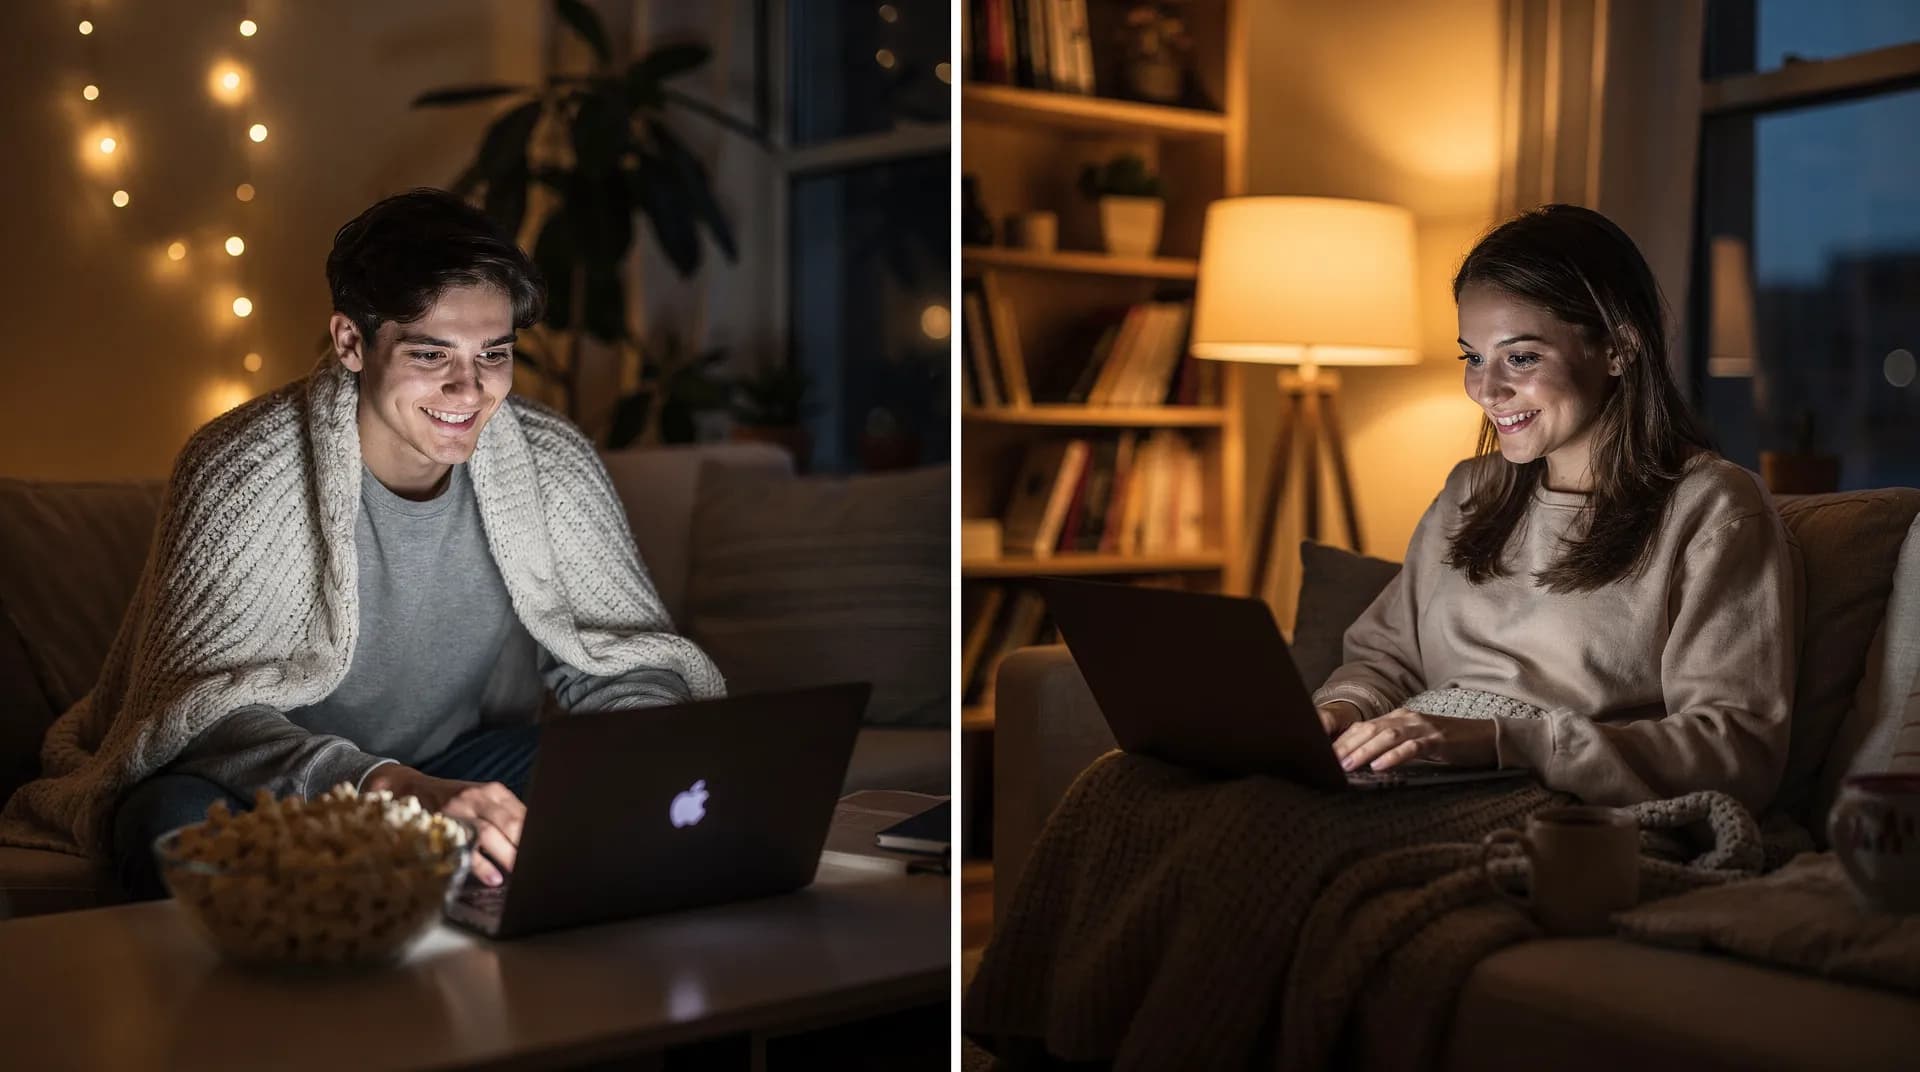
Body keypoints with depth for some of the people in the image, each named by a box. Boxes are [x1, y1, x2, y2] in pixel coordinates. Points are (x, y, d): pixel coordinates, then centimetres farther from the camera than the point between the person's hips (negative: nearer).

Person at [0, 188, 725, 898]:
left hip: (466, 774, 3)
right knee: (184, 819, -36)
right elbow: (203, 706, -29)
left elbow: (624, 661, -1)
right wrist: (396, 789, -47)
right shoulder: (244, 469, -20)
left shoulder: (552, 465, -8)